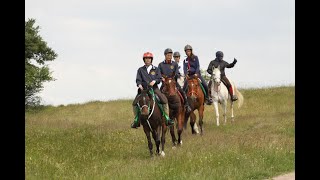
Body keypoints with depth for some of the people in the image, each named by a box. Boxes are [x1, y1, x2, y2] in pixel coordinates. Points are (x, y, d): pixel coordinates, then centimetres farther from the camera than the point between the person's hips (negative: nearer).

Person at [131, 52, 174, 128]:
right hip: (143, 88, 0)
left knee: (164, 100, -20)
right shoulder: (140, 70, 10)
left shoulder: (156, 69, 11)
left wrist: (154, 81, -19)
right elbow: (138, 79, 1)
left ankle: (167, 118, -13)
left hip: (154, 88, 0)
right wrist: (139, 85, -20)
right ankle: (136, 120, 1)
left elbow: (159, 78, 3)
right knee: (135, 103, -13)